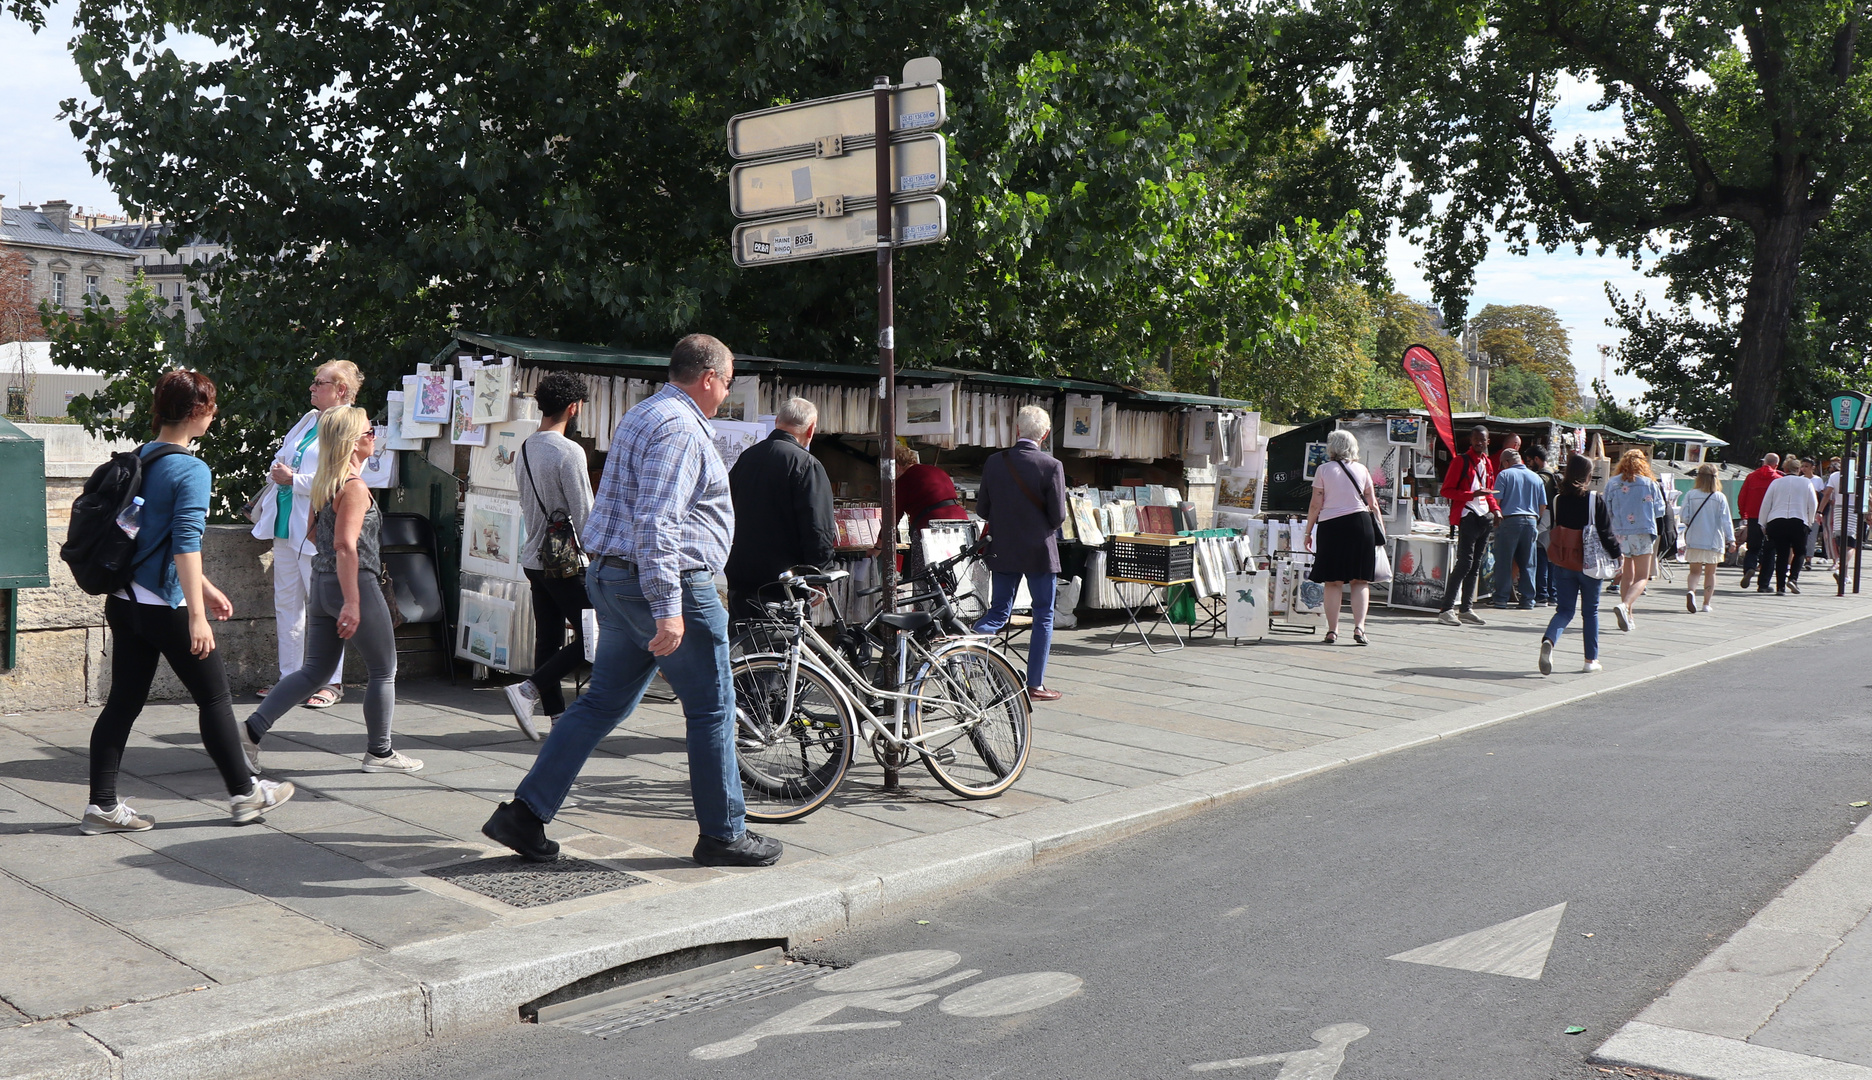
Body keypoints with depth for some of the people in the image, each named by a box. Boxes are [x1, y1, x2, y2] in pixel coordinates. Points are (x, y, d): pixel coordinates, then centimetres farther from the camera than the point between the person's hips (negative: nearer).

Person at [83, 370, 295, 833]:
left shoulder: (138, 459, 11)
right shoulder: (192, 471, -16)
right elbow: (186, 545, -23)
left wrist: (205, 587, 26)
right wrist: (197, 614, -24)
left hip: (124, 602, 8)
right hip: (166, 608, -8)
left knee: (123, 701, 10)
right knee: (214, 697, 6)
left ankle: (102, 805, 12)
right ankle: (244, 792, 18)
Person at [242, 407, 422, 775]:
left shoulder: (322, 482, 10)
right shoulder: (355, 487, -17)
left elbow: (314, 534, 19)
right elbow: (345, 546, -24)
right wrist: (351, 602, -26)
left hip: (321, 583, 9)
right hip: (356, 584, -9)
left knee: (314, 669, 15)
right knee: (384, 670, 7)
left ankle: (252, 730, 7)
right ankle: (379, 753, 16)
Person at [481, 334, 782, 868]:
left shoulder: (641, 416, 18)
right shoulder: (679, 428, -16)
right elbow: (656, 523, -25)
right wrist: (668, 609, -28)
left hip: (612, 578, 10)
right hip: (665, 583, -10)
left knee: (604, 701, 13)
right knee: (711, 709, 2)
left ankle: (524, 813, 11)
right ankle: (723, 835, 12)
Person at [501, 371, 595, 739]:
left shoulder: (525, 449, 10)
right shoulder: (569, 451, -16)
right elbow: (583, 514, -16)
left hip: (534, 557, 9)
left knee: (547, 638, 10)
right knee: (592, 637, -3)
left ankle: (557, 715, 13)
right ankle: (528, 690, -11)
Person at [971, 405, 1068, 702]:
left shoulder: (994, 463, -2)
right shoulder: (1051, 466, -12)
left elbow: (982, 510, 3)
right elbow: (1058, 516, -11)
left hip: (1003, 551, 4)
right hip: (1040, 552, -4)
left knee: (997, 614, 14)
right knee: (1043, 618, 8)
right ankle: (1035, 685, 10)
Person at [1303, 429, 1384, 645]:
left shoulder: (1324, 470, 0)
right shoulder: (1361, 470, 7)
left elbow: (1316, 505, -1)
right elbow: (1373, 504, 9)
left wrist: (1308, 532, 6)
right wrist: (1380, 527, 20)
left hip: (1331, 526, -1)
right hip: (1360, 522, 1)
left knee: (1333, 582, 4)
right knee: (1360, 580, 7)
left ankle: (1332, 630, 5)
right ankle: (1359, 627, -4)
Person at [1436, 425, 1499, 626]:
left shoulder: (1487, 463, 17)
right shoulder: (1461, 461, -5)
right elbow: (1447, 490, -10)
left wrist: (1495, 509, 10)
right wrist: (1473, 494, -20)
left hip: (1485, 517, 8)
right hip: (1468, 516, -8)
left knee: (1476, 564, 8)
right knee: (1465, 562, -14)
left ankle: (1467, 609, 12)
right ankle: (1446, 609, -13)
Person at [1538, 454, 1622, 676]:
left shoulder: (1557, 500, -1)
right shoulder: (1596, 501, -10)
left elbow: (1549, 531, 6)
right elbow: (1606, 533, -7)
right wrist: (1617, 554, 7)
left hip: (1562, 564, 2)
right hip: (1589, 564, -2)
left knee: (1564, 610, 7)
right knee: (1590, 611, 12)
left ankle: (1548, 640, -23)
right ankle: (1591, 659, 18)